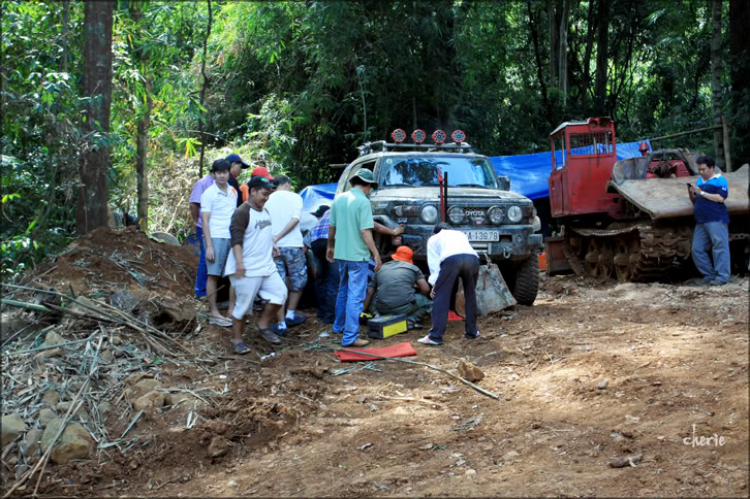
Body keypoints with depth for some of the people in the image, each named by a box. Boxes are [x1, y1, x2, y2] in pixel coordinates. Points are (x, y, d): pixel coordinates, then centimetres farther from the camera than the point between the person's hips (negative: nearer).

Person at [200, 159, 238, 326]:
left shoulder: (233, 192, 12)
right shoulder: (209, 193, -5)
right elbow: (205, 221, -7)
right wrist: (209, 246, -13)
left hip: (232, 238, 6)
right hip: (216, 237, -6)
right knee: (213, 275, -1)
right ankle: (213, 313, 5)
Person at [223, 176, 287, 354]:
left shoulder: (265, 211, 14)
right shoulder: (242, 213, -14)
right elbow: (236, 239, -22)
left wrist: (271, 246, 14)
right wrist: (239, 263, -30)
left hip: (267, 267, 8)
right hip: (248, 270, -8)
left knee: (280, 293, 1)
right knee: (244, 304, -1)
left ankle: (263, 324, 17)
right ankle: (237, 339, 13)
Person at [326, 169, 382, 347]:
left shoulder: (339, 199, 6)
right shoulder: (363, 201, -15)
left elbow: (331, 227, 13)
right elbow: (365, 232, -20)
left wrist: (330, 247, 25)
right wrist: (376, 254, -14)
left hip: (340, 254, 7)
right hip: (357, 255, -7)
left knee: (343, 291, 24)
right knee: (355, 296, -3)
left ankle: (339, 326, 36)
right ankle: (350, 337, -2)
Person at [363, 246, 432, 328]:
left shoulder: (381, 268, 19)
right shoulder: (413, 268, 13)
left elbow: (369, 292, 21)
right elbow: (425, 289, 9)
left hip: (382, 309, 3)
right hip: (404, 308, -3)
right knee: (427, 303, 21)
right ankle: (410, 320, -4)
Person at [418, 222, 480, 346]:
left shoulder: (434, 239, 32)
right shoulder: (461, 234, 43)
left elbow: (433, 263, 20)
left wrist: (435, 283, 17)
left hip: (451, 259, -3)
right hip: (472, 258, 4)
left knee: (441, 297, 2)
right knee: (470, 295, 22)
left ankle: (435, 336, -3)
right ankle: (472, 332, 28)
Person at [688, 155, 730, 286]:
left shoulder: (719, 180, -2)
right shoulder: (699, 181, 19)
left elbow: (720, 198, -16)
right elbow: (695, 202, 24)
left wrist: (701, 192, -13)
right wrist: (691, 193, 3)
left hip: (716, 220, -8)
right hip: (701, 221, 8)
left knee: (719, 247, -7)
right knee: (697, 249, 6)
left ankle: (722, 277, -6)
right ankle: (709, 275, 14)